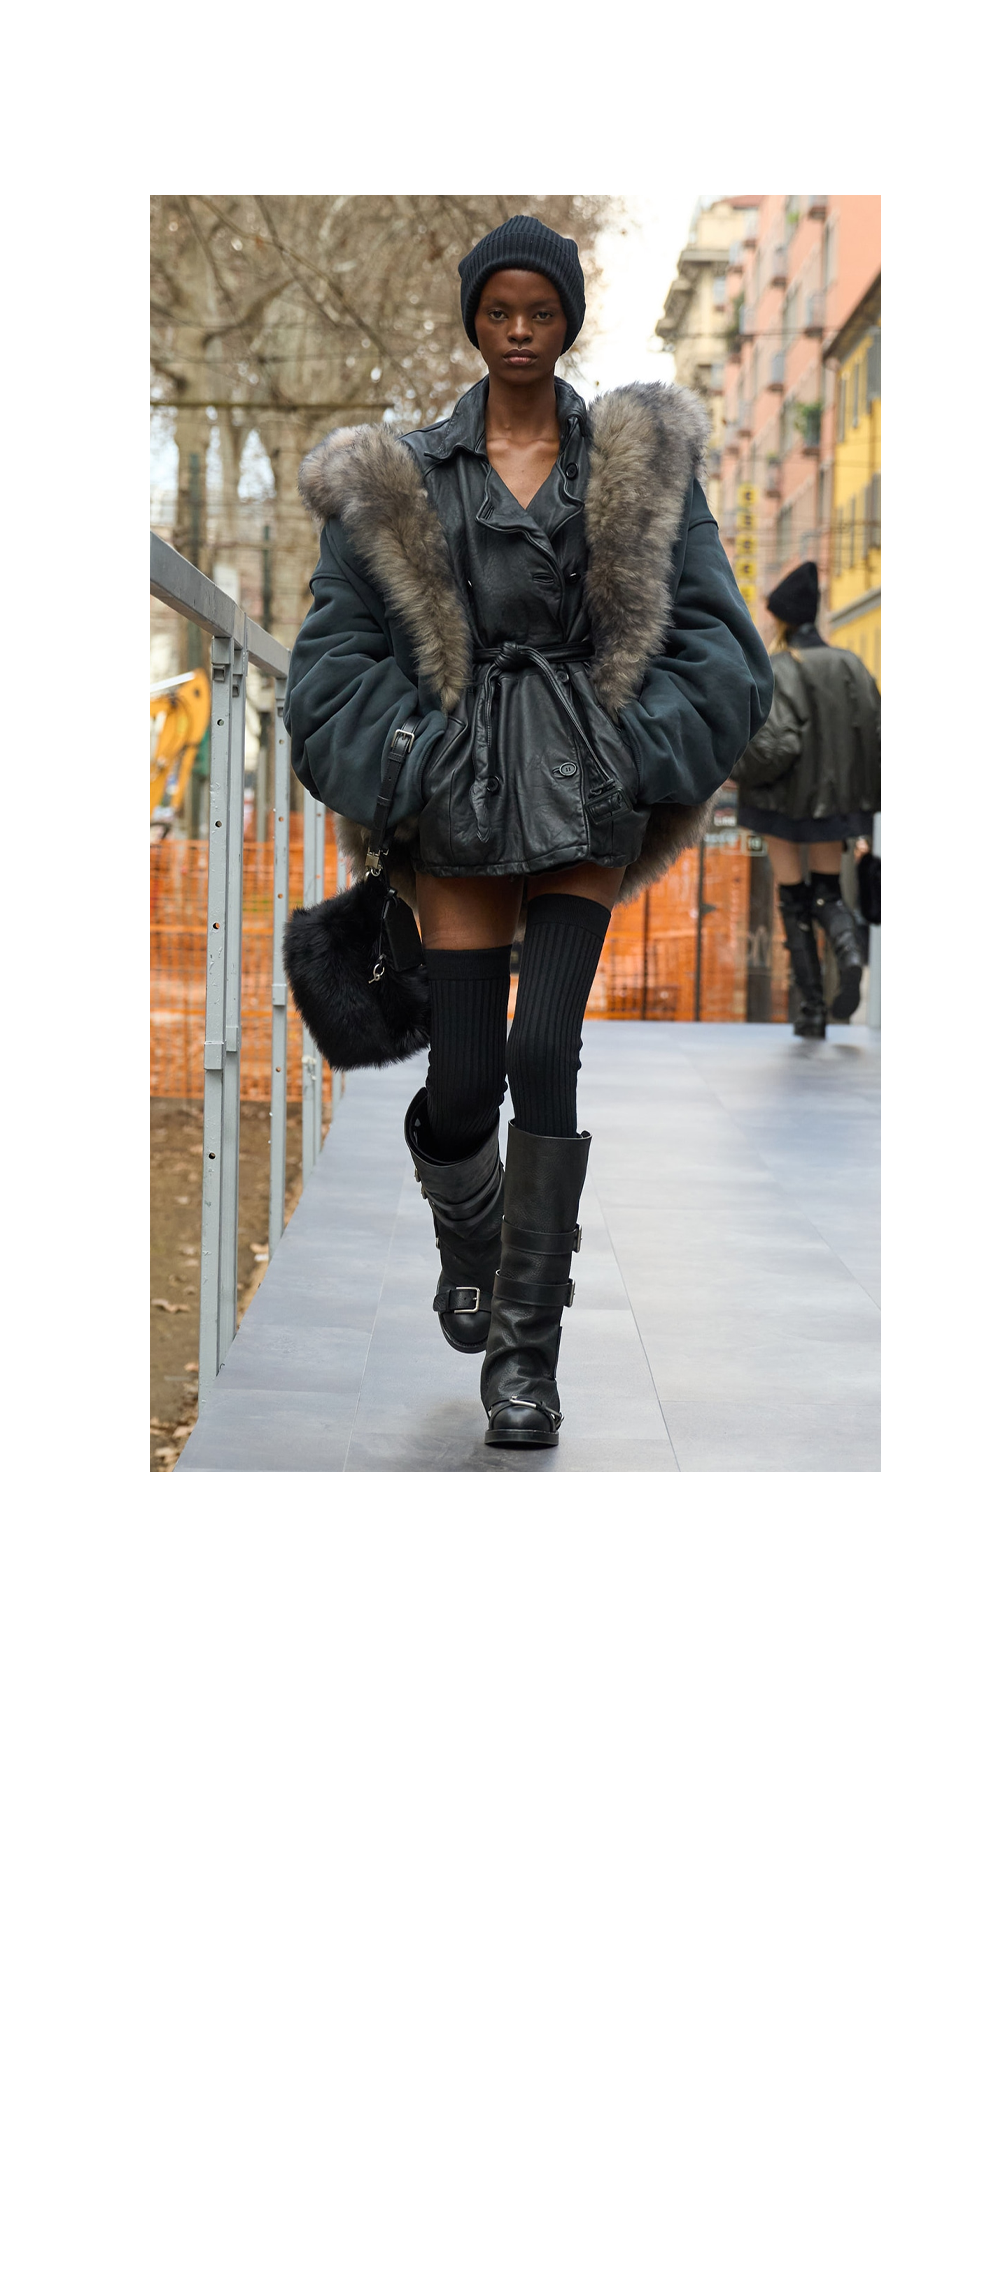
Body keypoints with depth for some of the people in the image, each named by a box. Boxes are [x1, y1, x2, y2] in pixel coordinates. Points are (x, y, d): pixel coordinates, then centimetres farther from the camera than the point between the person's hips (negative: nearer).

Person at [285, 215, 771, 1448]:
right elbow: (341, 646, 7)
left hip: (584, 790, 0)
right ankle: (467, 1241, 33)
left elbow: (708, 631, 6)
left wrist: (640, 749, -8)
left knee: (546, 1055, -12)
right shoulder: (403, 478, 8)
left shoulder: (640, 462, 7)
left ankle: (525, 1348, -3)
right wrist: (401, 767, -7)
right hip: (458, 789, 1)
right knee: (462, 1076, -2)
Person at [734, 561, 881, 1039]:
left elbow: (776, 746, -24)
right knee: (828, 893, 18)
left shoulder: (775, 673, -15)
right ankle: (849, 952, -15)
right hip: (835, 798, 4)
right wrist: (867, 800, 11)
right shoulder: (850, 665, 1)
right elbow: (876, 733, 1)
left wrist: (733, 765, -6)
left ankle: (812, 1008, 5)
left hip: (783, 800, -4)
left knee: (793, 900, 8)